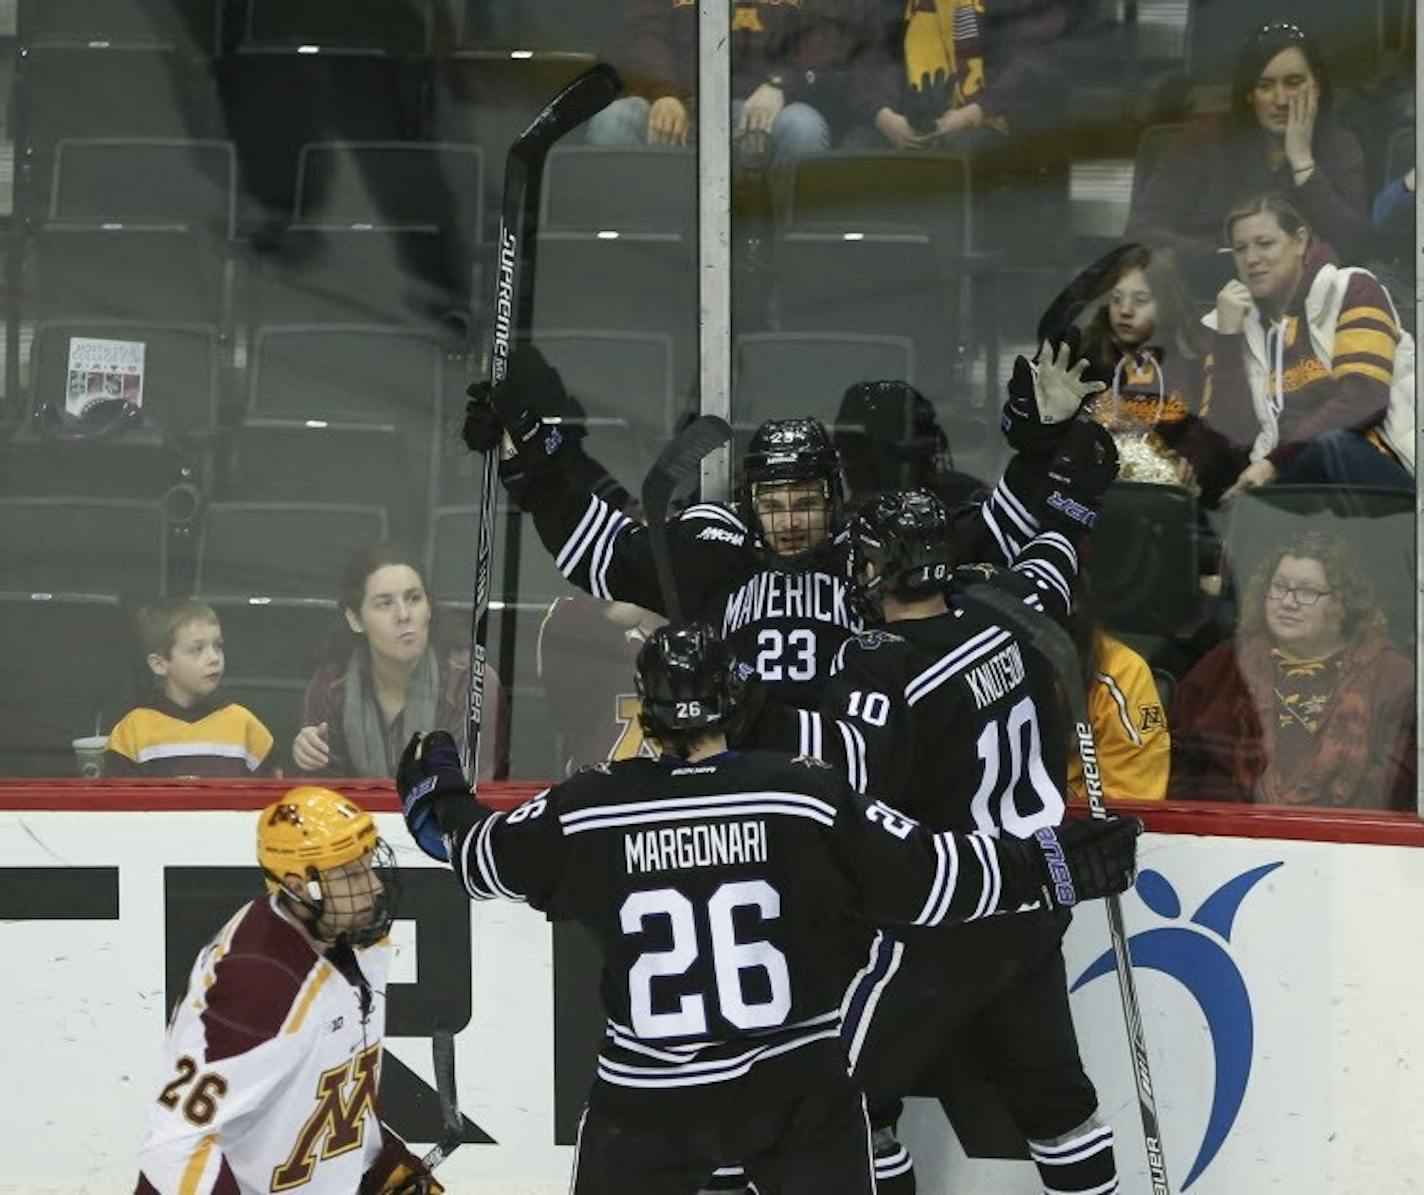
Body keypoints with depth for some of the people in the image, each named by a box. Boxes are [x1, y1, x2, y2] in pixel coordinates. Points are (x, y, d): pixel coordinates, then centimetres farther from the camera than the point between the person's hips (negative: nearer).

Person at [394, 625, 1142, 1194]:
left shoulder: (585, 812, -7)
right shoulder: (807, 800, -11)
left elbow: (483, 857, 10)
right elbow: (930, 881, -9)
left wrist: (436, 796, 31)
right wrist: (1049, 864, 2)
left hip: (647, 1101, 0)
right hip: (796, 1087, 0)